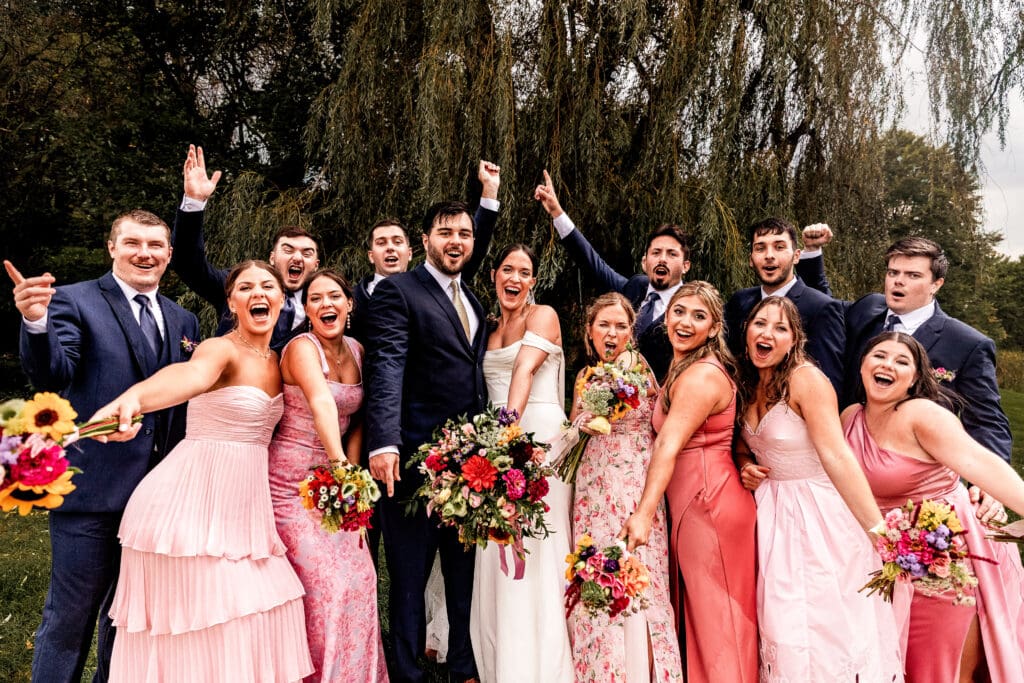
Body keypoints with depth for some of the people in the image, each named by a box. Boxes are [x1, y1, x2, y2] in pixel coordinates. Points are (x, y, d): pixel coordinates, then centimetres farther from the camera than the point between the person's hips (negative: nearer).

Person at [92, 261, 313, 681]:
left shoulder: (277, 362, 10)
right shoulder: (221, 350, -14)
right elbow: (191, 374, -37)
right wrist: (133, 399, -59)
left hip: (246, 507, 7)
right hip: (195, 503, -7)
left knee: (256, 622, 9)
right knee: (200, 630, 0)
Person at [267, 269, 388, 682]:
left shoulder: (357, 351, 5)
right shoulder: (302, 348, -17)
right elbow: (321, 404, -36)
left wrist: (351, 467, -6)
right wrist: (339, 463, -51)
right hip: (293, 481, -6)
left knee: (358, 575, 5)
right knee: (322, 581, -8)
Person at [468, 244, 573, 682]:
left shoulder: (543, 316, 0)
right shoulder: (491, 329, 19)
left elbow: (525, 370, -16)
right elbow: (492, 388, 14)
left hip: (537, 437, -6)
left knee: (534, 558, -6)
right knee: (497, 563, 7)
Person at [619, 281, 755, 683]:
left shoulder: (702, 375, -18)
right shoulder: (685, 368, 14)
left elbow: (668, 447, -27)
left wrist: (644, 513, -32)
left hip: (706, 506, -9)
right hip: (692, 504, 9)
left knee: (714, 618, 2)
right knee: (700, 612, 17)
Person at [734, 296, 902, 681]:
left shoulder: (805, 378, -16)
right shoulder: (749, 385, 6)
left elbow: (837, 456, -21)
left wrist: (879, 530, -24)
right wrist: (745, 466, -1)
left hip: (819, 515, -7)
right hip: (773, 516, 7)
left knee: (827, 624, 2)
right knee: (784, 629, 12)